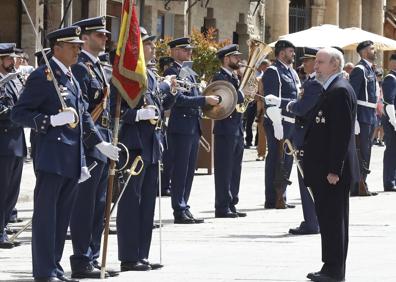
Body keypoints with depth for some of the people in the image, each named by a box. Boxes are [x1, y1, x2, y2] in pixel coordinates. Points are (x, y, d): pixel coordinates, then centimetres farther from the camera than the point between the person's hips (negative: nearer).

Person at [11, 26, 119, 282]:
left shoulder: (72, 78, 17)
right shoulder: (42, 77, -9)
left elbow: (83, 116, 25)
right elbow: (19, 113, -12)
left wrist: (101, 144, 17)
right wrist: (52, 120, -24)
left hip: (73, 160, 8)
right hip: (52, 159, -8)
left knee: (63, 216, 11)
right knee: (46, 215, -5)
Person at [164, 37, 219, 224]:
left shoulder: (189, 72, 20)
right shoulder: (172, 72, -9)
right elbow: (179, 99, -19)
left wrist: (209, 102, 10)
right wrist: (205, 100, -21)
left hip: (193, 126, 9)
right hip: (180, 127, -9)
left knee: (189, 170, 10)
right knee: (180, 170, -6)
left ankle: (184, 208, 15)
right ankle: (179, 211, -4)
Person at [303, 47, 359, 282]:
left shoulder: (340, 91, -16)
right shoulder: (331, 89, 15)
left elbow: (342, 133, -21)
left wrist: (334, 169, -22)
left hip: (332, 171, -10)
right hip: (324, 168, 10)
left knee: (334, 219, -5)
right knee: (328, 219, 13)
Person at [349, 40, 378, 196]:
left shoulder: (370, 70, 17)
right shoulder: (359, 69, -14)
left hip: (370, 117, 10)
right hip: (362, 117, -10)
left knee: (365, 150, 12)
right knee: (361, 151, -7)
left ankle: (360, 185, 18)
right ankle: (359, 187, -5)